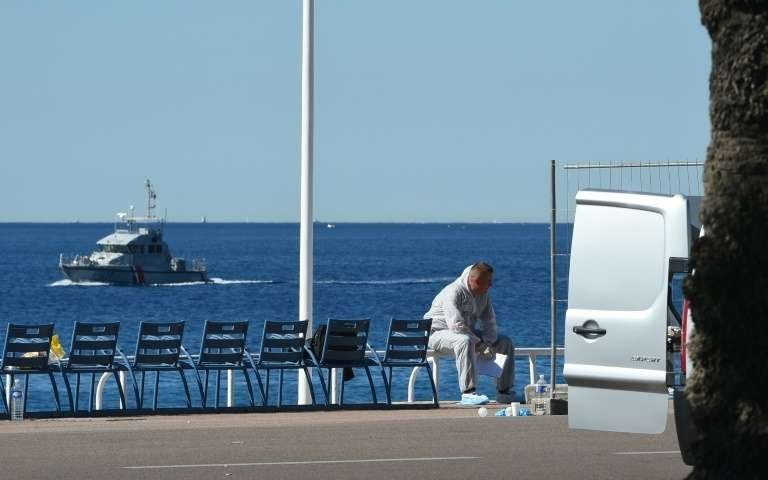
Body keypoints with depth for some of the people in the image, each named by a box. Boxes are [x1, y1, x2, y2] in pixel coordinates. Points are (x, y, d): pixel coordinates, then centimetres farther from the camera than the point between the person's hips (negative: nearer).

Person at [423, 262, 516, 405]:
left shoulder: (483, 294, 2)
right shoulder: (454, 292, -25)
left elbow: (489, 322, 5)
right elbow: (456, 325, -34)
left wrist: (489, 343, -15)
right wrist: (480, 344, -30)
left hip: (468, 333, 9)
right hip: (438, 333, -9)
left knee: (505, 342, -1)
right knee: (465, 341, -42)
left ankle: (504, 392, 4)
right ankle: (468, 393, -44)